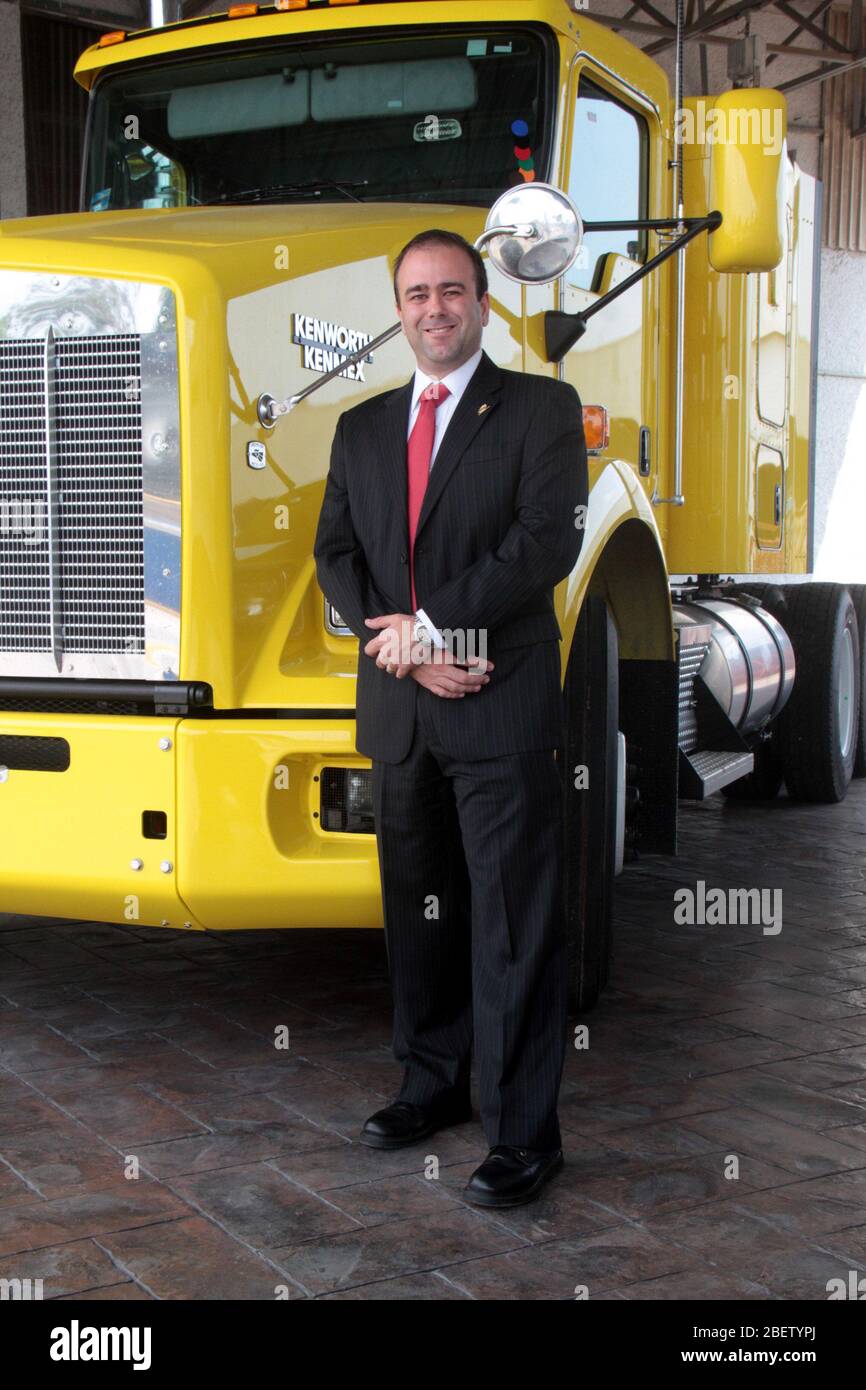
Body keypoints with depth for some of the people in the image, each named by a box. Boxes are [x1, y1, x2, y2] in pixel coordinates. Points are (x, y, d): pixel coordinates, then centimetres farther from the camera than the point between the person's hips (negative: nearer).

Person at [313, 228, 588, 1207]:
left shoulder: (541, 409, 0)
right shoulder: (363, 427, 16)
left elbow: (547, 538, -13)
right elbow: (335, 555, 8)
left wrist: (430, 625, -15)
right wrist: (403, 650, -8)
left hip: (503, 707, -5)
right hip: (398, 708, 6)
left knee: (514, 923, -3)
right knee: (416, 905, 15)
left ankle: (525, 1133, 5)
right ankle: (434, 1084, 31)